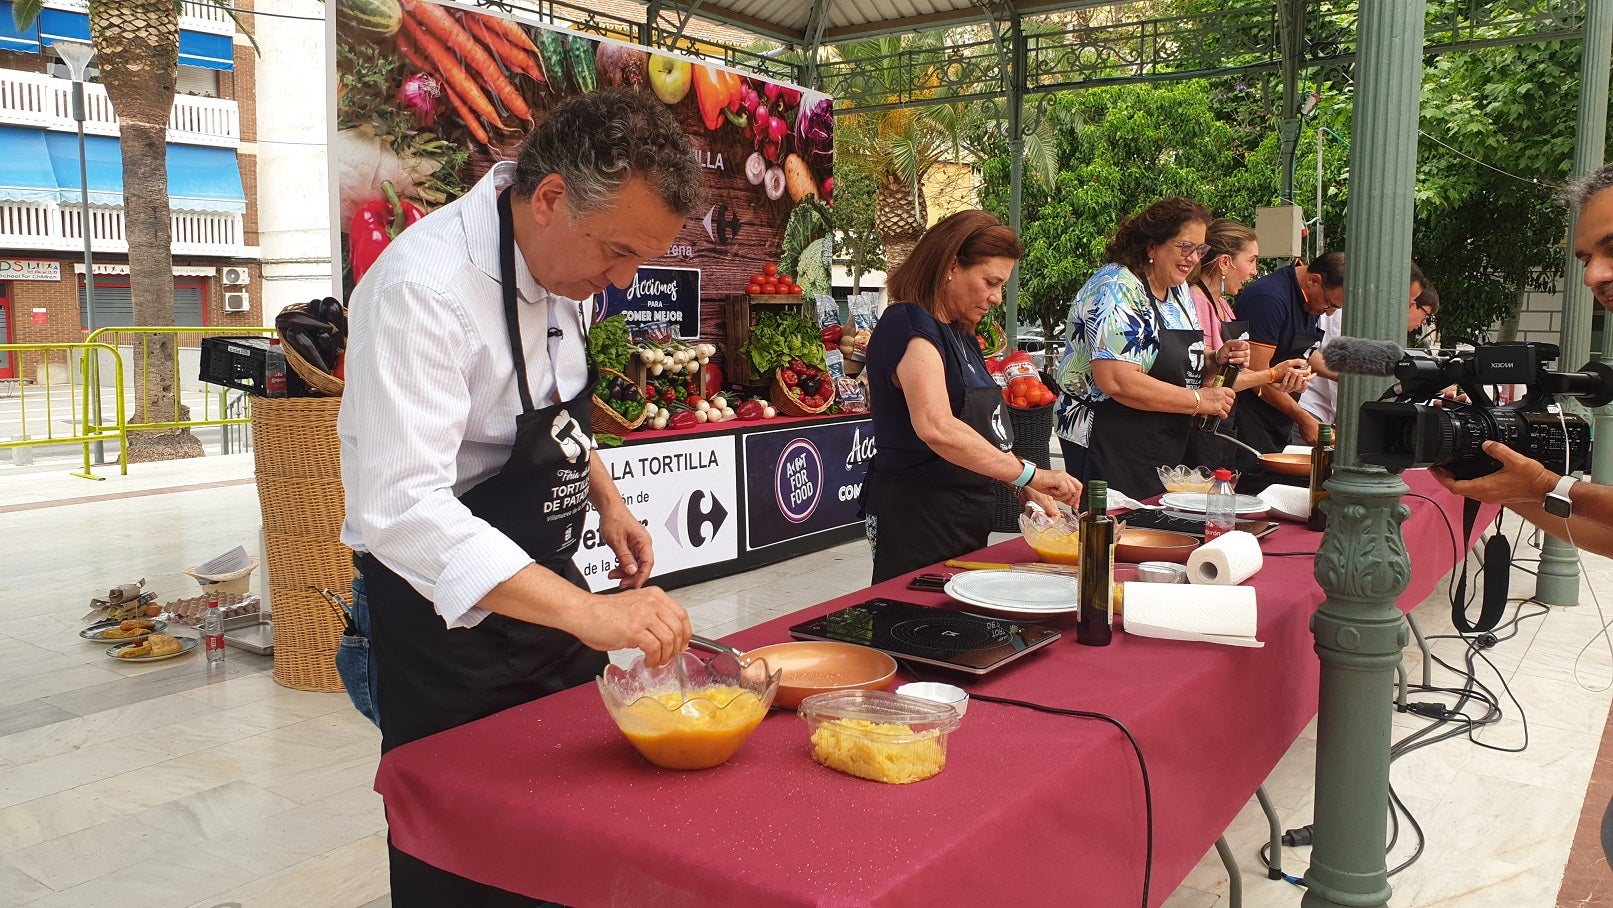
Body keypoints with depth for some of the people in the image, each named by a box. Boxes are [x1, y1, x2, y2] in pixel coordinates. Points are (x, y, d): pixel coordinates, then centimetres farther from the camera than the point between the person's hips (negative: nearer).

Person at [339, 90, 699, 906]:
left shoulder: (562, 260, -2)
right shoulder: (424, 288, -28)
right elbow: (399, 508, -38)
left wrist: (605, 498, 4)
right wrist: (587, 613, -44)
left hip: (546, 594, 8)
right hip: (448, 621, -8)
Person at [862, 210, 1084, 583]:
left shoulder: (959, 335, 16)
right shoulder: (911, 327, -15)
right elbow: (936, 429, -31)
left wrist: (1024, 488, 8)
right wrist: (1027, 473, -27)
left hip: (963, 517, 10)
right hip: (915, 517, -10)